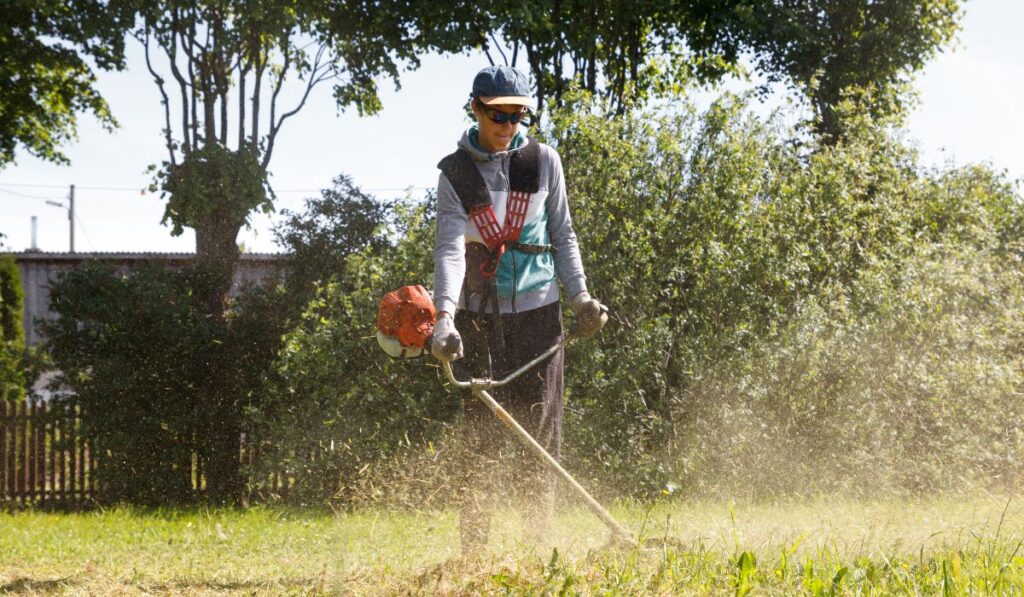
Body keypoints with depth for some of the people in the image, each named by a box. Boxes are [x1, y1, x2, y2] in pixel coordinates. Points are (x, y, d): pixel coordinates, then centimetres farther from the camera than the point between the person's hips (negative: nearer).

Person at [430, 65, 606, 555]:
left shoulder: (543, 161, 5)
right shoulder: (456, 173, -1)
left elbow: (562, 235, 12)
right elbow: (450, 248, -13)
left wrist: (581, 297, 1)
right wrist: (444, 316, -26)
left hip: (537, 310, 2)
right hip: (481, 314, -1)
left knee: (539, 429, 1)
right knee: (480, 431, -3)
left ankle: (540, 542, 6)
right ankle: (473, 548, -1)